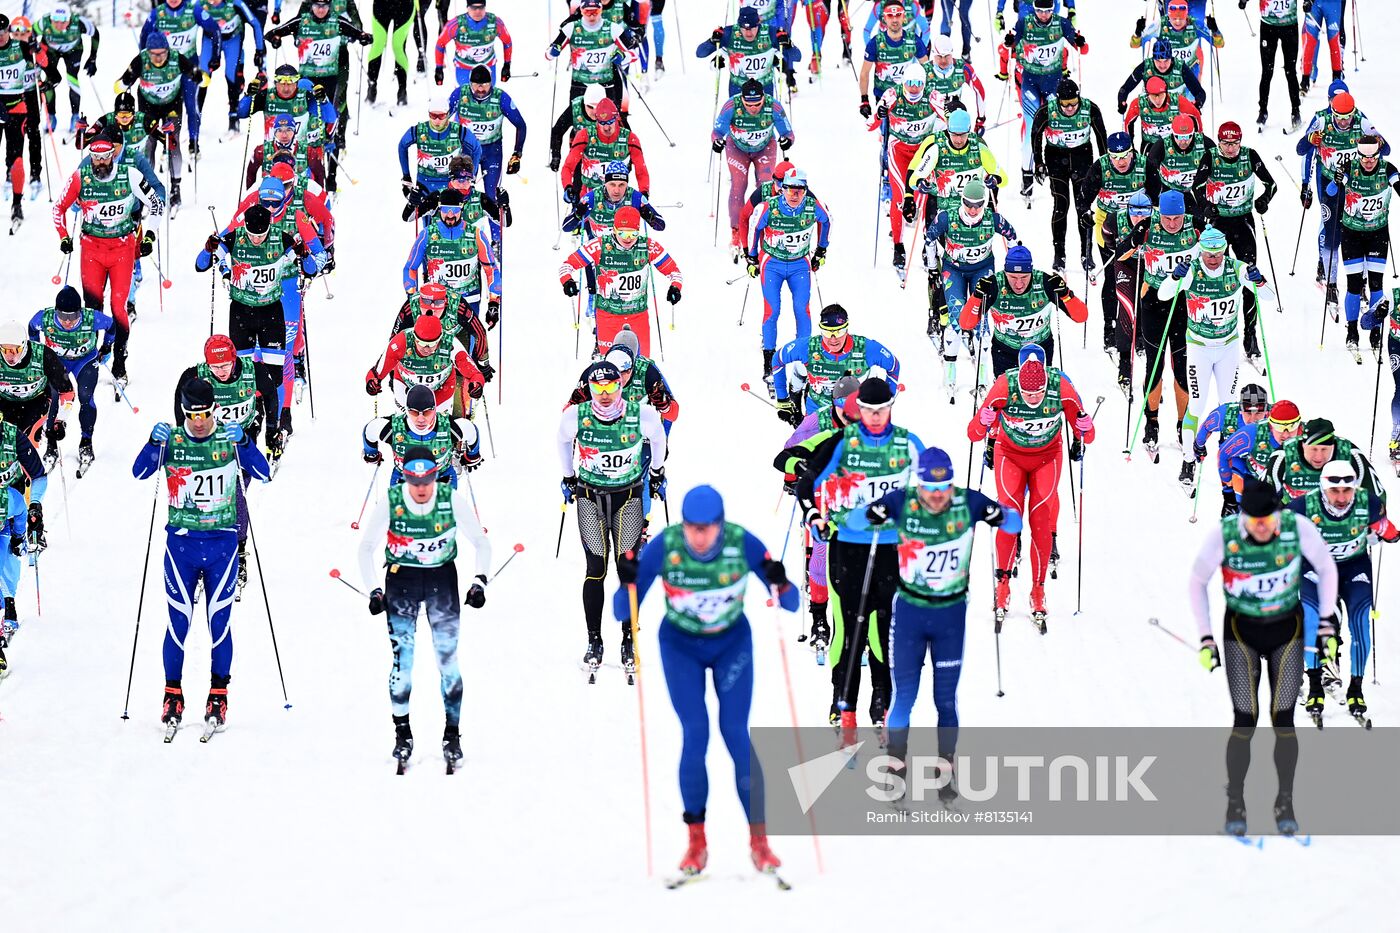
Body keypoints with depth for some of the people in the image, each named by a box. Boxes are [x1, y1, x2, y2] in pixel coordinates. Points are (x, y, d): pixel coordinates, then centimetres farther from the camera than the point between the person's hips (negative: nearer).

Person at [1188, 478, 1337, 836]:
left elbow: (1326, 567, -1)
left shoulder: (1298, 529, -20)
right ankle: (1234, 805, 5)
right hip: (1241, 632, -1)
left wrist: (1327, 625, -2)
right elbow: (1197, 582, -4)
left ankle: (1285, 803, 10)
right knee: (1246, 720, -9)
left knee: (1282, 719, -4)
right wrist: (1206, 640, -5)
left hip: (1288, 631, 1)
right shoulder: (1223, 536, -21)